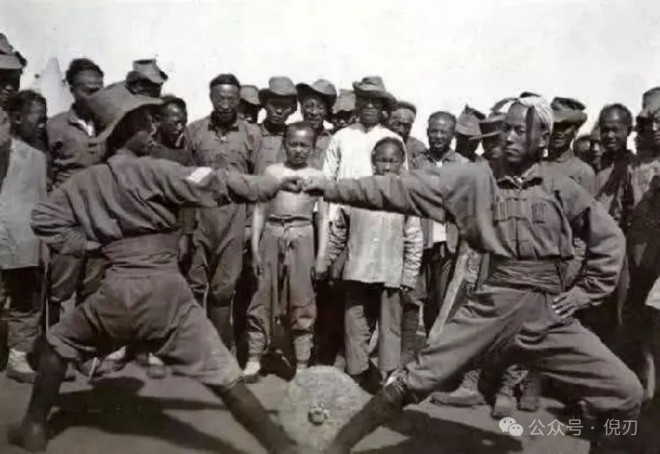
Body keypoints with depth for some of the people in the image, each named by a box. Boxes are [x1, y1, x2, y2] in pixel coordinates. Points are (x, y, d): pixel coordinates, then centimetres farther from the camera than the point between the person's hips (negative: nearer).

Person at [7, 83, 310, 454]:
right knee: (224, 377, -2)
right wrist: (274, 184, -4)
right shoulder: (154, 171, -4)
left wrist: (85, 243, 14)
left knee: (60, 342, 32)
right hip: (166, 290, -3)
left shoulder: (85, 182, 10)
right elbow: (215, 185, -9)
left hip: (118, 292, 3)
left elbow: (43, 218, 17)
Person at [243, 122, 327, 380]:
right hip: (271, 235, 1)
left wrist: (321, 254, -2)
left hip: (301, 237, -1)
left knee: (301, 301, 3)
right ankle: (254, 358, 15)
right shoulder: (271, 171, 8)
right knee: (263, 297, 4)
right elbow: (260, 210, 8)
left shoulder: (317, 176, 6)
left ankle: (302, 363, 13)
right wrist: (254, 246, 1)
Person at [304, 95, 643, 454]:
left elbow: (609, 237, 17)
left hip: (549, 313, 3)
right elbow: (401, 189, -6)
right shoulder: (474, 178, 0)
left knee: (625, 394, 0)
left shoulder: (562, 189, 6)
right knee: (415, 380, -7)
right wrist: (333, 188, -11)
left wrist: (586, 292, 7)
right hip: (493, 305, -2)